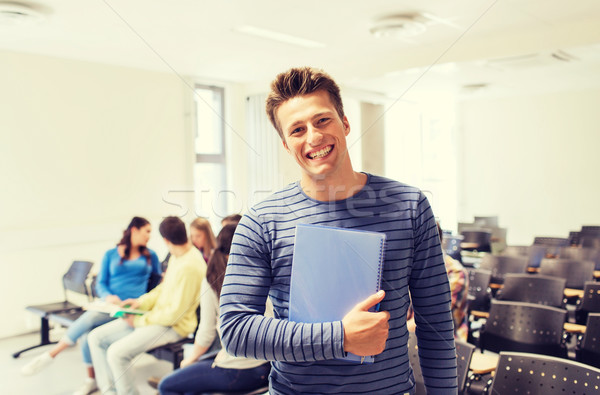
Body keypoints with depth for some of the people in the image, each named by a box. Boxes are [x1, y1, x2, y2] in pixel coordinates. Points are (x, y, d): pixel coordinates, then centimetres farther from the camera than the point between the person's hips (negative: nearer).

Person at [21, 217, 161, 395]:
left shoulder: (150, 256, 14)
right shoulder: (111, 254, 14)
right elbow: (100, 284, 9)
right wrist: (107, 296, -11)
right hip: (111, 305, 2)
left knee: (90, 317, -28)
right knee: (87, 332, -27)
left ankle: (50, 355, -18)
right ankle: (91, 380, -8)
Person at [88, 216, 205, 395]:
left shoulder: (189, 266, -25)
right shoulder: (176, 256, 5)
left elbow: (175, 313, -23)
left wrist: (139, 321, -14)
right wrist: (142, 302, 6)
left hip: (173, 326, -10)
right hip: (157, 315, 10)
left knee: (116, 353, -25)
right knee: (96, 337, 4)